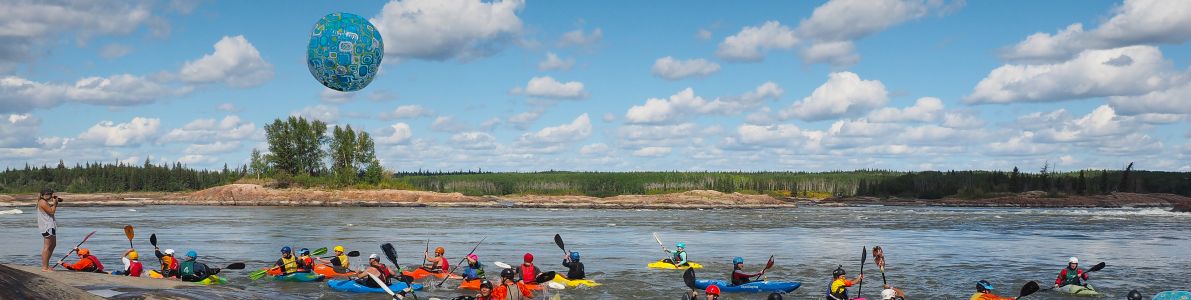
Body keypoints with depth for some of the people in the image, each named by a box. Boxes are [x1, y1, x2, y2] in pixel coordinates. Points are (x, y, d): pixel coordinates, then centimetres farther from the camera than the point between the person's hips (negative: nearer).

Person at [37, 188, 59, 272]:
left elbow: (52, 210, 24)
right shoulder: (43, 202, -14)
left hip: (50, 226, 11)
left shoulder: (45, 202, 17)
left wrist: (55, 203, 13)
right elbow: (52, 211, -18)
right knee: (47, 246, -10)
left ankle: (46, 265, 25)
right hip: (47, 227, -11)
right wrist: (54, 203, -6)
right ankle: (44, 267, -9)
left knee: (53, 245, 19)